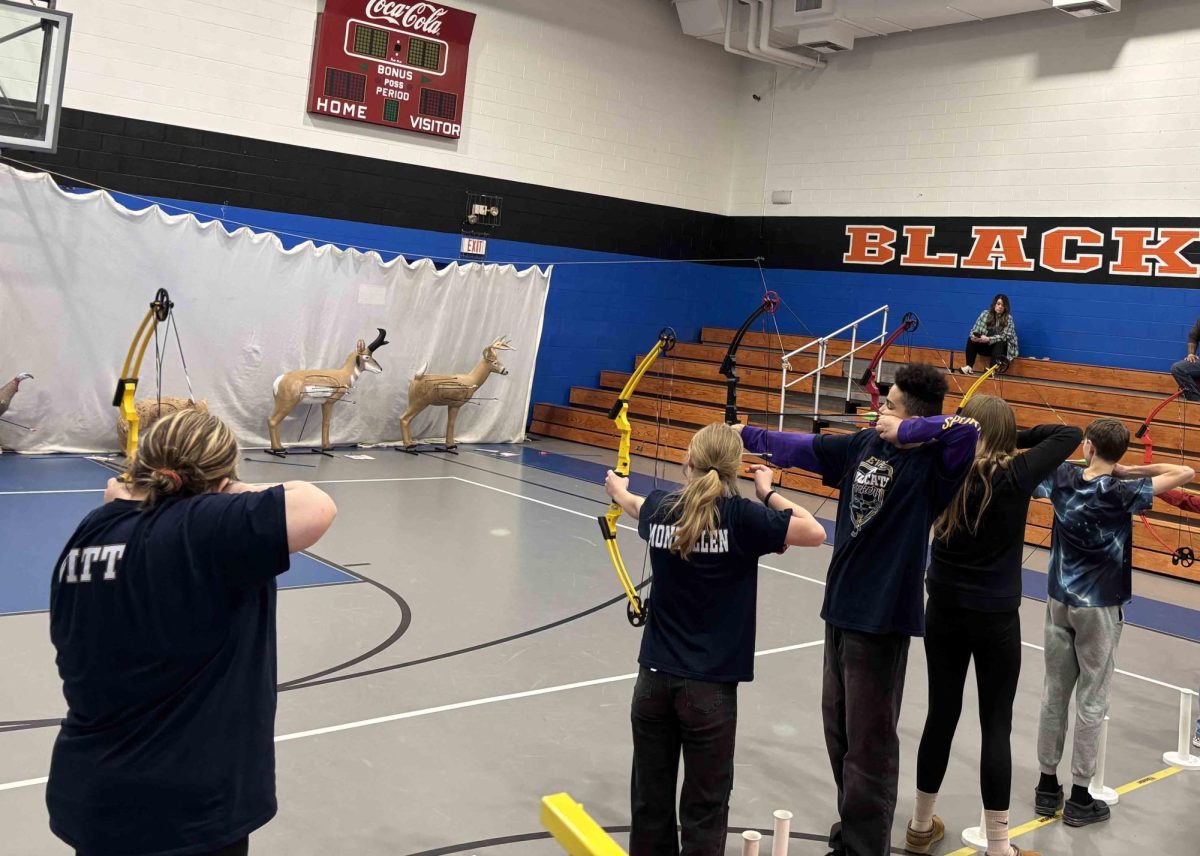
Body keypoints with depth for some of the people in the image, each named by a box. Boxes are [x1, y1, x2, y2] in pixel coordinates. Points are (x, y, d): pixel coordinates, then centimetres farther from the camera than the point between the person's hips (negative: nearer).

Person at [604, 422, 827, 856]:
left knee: (650, 802, 14)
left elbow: (635, 506, 26)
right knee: (703, 811, 6)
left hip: (654, 678, 4)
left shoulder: (660, 509, 2)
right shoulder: (741, 516, -12)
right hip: (710, 687, -4)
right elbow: (815, 532, -8)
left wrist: (618, 489, 49)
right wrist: (768, 493, 6)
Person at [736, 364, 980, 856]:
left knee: (869, 741, 1)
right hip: (842, 605, 8)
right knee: (839, 727, 19)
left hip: (880, 616, -8)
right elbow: (797, 448, 15)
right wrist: (741, 435, 21)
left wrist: (903, 431, -23)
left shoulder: (932, 462, -15)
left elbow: (967, 428, -34)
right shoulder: (863, 445, 5)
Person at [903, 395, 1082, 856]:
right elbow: (1070, 434, -3)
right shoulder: (1015, 476, -14)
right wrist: (1015, 435, -1)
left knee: (941, 716, 14)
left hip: (943, 611, 3)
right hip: (995, 618, -3)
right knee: (996, 726, 5)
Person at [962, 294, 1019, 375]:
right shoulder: (985, 313, -2)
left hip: (1000, 347, -3)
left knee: (999, 343, -36)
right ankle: (969, 366, -28)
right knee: (970, 339, -20)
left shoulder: (1008, 318, -11)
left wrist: (988, 339, -33)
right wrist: (974, 336, -27)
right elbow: (975, 329, -3)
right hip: (985, 345, 3)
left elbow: (1004, 337, -19)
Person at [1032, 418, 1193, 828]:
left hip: (1060, 602, 4)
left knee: (1054, 695, 12)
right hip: (1099, 609, -4)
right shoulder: (1122, 493, -16)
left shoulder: (1061, 479, -6)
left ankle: (1047, 787, 20)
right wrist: (1129, 471, -9)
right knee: (1091, 703, 5)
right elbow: (1185, 473, -15)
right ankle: (1080, 798, 12)